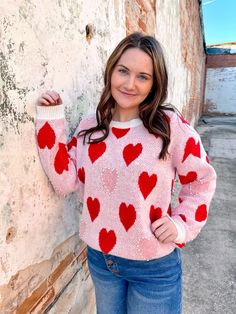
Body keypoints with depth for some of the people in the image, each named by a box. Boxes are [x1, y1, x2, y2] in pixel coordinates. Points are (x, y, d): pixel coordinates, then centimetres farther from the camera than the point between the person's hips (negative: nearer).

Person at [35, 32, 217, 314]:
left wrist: (182, 224, -14)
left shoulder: (171, 126, -15)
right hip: (98, 258, 5)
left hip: (154, 265, -4)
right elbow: (65, 181, -8)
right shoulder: (90, 126, -4)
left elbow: (201, 180, -3)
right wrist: (50, 120, -11)